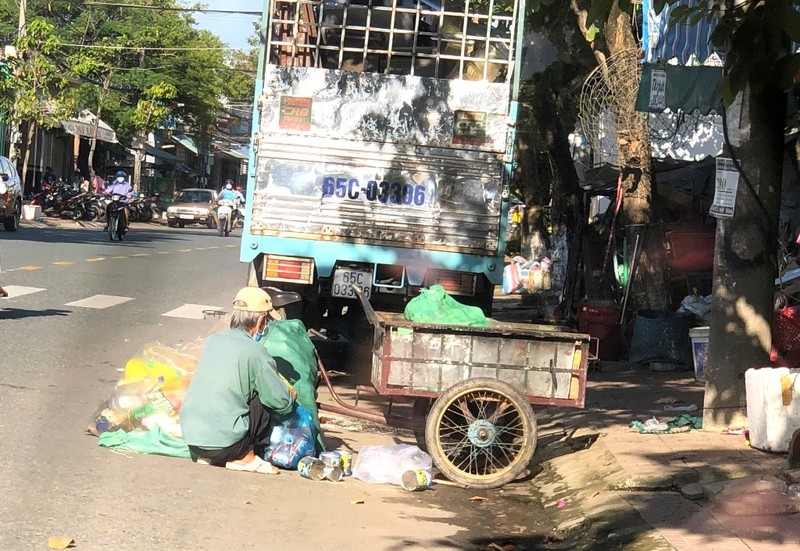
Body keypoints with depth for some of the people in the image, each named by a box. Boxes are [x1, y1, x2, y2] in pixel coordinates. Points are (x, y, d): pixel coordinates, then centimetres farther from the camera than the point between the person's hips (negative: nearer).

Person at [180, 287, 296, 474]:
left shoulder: (213, 340, 10)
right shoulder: (256, 352, -9)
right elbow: (282, 403, -4)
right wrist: (291, 394, 20)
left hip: (190, 438, 6)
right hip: (223, 442, -6)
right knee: (264, 399, 8)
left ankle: (205, 456, 15)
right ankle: (244, 458, 9)